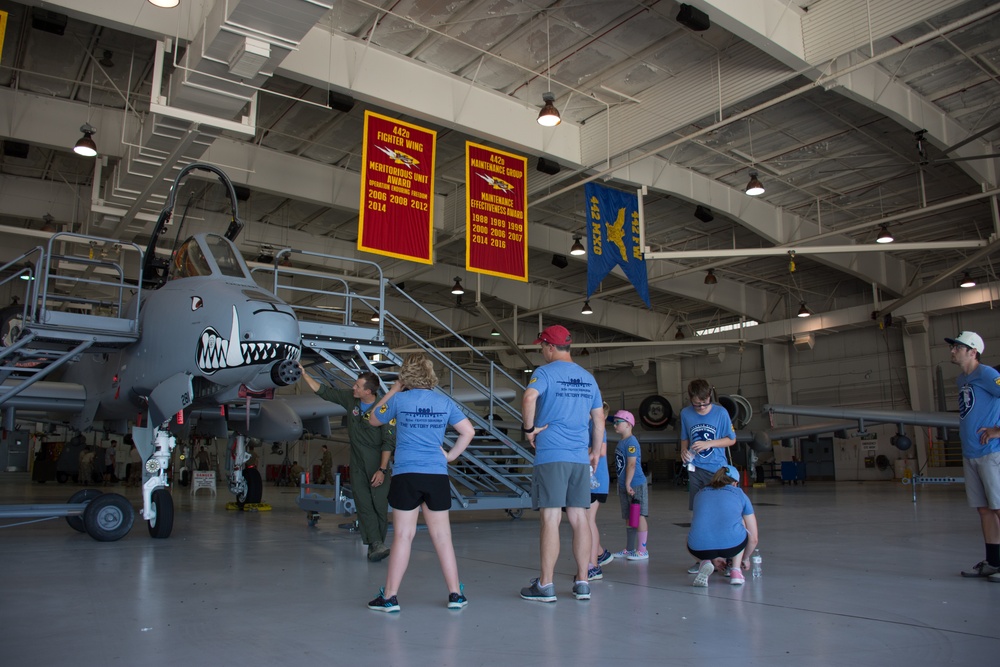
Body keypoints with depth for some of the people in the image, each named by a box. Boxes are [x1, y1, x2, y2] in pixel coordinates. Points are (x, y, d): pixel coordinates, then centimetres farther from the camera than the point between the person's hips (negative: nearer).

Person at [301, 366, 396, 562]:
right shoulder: (349, 398, -1)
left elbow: (389, 442, -14)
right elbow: (323, 392, 10)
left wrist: (382, 469, -17)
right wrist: (304, 375, 6)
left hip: (377, 461, -4)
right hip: (357, 462, 4)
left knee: (380, 504, -4)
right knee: (363, 503, -5)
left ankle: (376, 545, 8)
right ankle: (376, 544, -8)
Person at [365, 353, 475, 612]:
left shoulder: (399, 400, -2)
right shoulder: (444, 402, 4)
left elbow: (373, 420, 14)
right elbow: (468, 431, 4)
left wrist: (392, 390, 16)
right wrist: (451, 455, 12)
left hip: (406, 476, -2)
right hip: (437, 476, 2)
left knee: (403, 536, 3)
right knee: (442, 537, 10)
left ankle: (389, 597, 10)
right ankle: (455, 594, 16)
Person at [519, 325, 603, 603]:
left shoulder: (545, 372, -4)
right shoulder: (588, 377, 15)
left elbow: (529, 397, -25)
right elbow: (599, 418, 17)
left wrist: (529, 428, -11)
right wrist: (595, 452, 26)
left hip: (550, 456, -5)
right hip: (580, 457, 6)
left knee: (551, 519, -3)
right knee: (579, 518, 8)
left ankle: (545, 585, 4)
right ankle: (582, 583, 14)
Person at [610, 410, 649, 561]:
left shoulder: (631, 442, -14)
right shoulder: (621, 442, 14)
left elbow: (631, 464, -19)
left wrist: (628, 484, -20)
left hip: (636, 485, -9)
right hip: (624, 486, 9)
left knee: (639, 516, -3)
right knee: (628, 518, 15)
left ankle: (642, 550, 3)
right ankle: (629, 549, 24)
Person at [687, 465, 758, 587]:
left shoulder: (701, 494, 26)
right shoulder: (739, 494, 22)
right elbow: (753, 538, 26)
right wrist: (745, 558, 45)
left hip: (699, 548, 1)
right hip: (732, 546, 0)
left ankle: (704, 563, 9)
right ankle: (735, 570, 19)